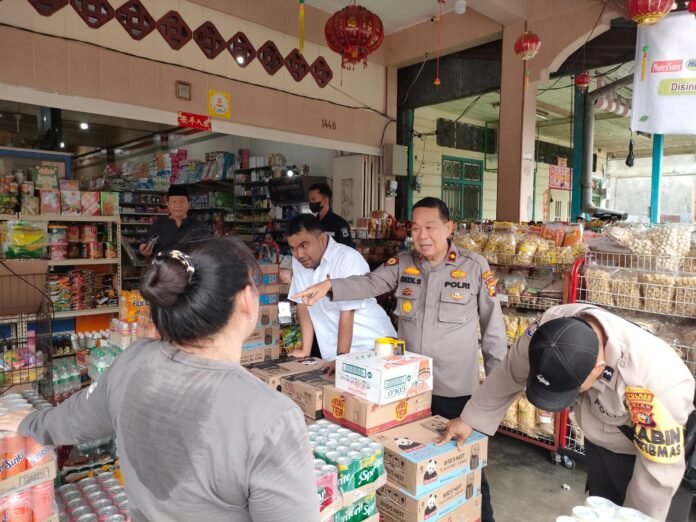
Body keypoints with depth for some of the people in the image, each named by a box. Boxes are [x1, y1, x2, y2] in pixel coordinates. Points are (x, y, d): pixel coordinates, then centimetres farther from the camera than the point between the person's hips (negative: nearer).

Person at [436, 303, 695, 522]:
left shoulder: (657, 380, -43)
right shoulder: (549, 328, -30)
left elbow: (659, 471, -28)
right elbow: (508, 376, -10)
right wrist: (469, 420, 0)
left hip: (663, 451, -4)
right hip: (601, 444, 5)